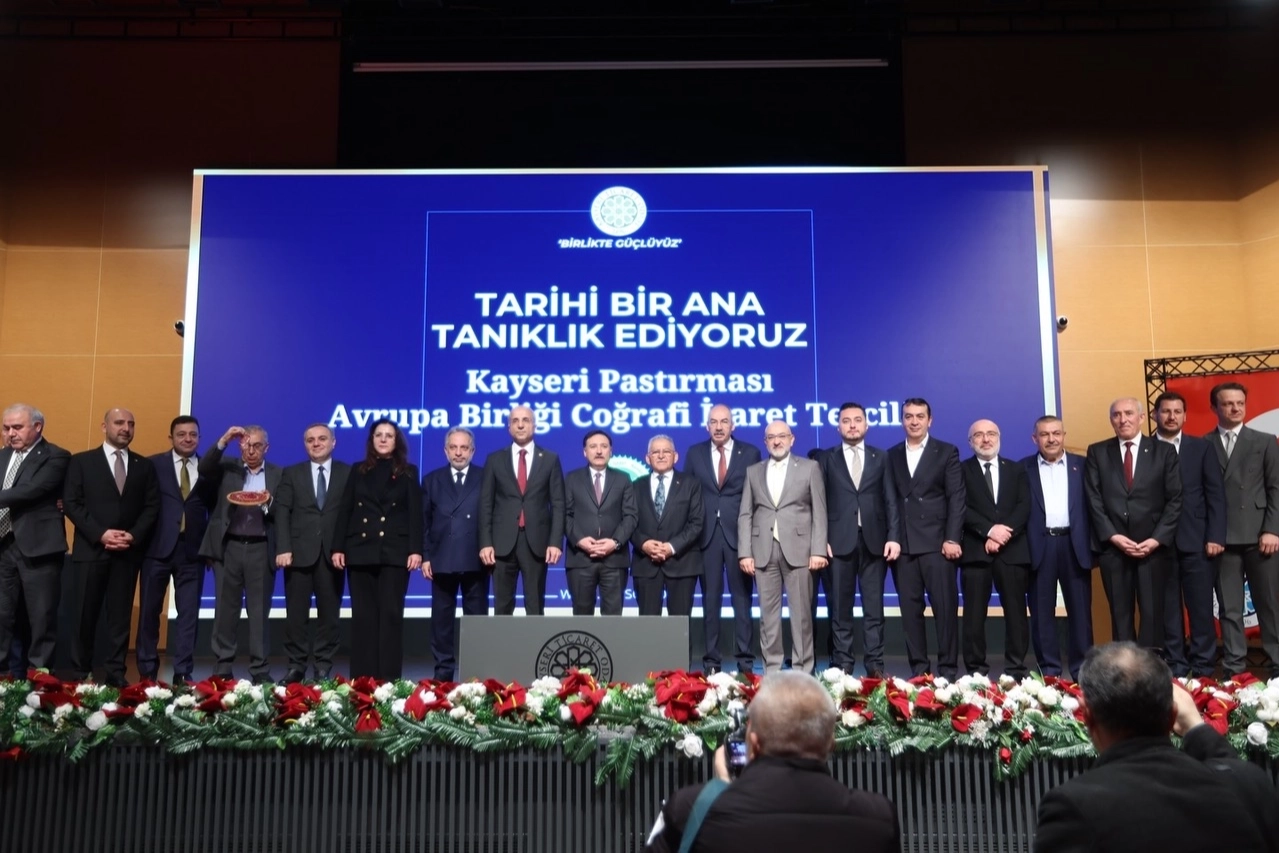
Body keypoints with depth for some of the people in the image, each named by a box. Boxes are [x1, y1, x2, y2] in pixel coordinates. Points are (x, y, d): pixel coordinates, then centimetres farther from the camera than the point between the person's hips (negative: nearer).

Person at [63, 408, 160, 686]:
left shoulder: (145, 465, 11)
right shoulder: (81, 461, 5)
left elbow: (152, 506, 6)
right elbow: (71, 503, -3)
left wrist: (134, 536, -10)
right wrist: (100, 534, -13)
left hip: (129, 550, 2)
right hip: (92, 548, -2)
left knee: (121, 614, 4)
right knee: (87, 613, 4)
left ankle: (116, 673, 9)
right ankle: (81, 673, 14)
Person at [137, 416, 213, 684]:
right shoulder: (153, 464, 3)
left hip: (192, 551, 1)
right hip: (158, 547, -1)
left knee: (189, 613, 3)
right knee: (149, 610, 7)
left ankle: (183, 673, 8)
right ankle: (147, 671, 18)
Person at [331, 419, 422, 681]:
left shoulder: (408, 472, 8)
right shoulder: (358, 471, 12)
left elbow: (415, 514, 1)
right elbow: (345, 512, 8)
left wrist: (416, 549, -10)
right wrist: (338, 547, -1)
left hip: (395, 552, -2)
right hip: (360, 550, 2)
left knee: (391, 614, -3)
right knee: (363, 615, 3)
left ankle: (389, 678, -1)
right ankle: (362, 677, 6)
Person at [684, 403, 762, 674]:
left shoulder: (750, 453, 3)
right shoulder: (695, 453, 8)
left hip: (739, 533, -1)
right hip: (707, 534, 1)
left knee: (742, 599, 3)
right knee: (710, 599, 6)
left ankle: (745, 660, 8)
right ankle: (711, 660, 11)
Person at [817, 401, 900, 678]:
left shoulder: (881, 458, 11)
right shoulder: (826, 459, 9)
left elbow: (890, 500, 5)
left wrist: (893, 537, -6)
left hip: (873, 541, 1)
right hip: (838, 541, -1)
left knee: (874, 608, 3)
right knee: (840, 608, 3)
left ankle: (875, 665, 9)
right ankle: (842, 665, 9)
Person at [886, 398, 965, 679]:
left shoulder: (947, 452, 6)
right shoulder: (891, 455, 13)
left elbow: (956, 498, -1)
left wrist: (952, 539, -10)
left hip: (936, 543, -3)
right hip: (903, 544, 3)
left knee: (945, 607, -2)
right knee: (910, 609, 4)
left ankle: (948, 669, 6)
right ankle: (919, 669, 11)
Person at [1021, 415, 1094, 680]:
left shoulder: (1081, 464, 9)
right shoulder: (1024, 468, 6)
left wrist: (1093, 544, -4)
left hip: (1074, 544, 1)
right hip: (1040, 545, -1)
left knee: (1080, 609, 5)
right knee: (1042, 611, 3)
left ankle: (1082, 668, 14)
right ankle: (1049, 669, 11)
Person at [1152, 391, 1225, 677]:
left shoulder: (1201, 448, 8)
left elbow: (1216, 494, 4)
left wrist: (1216, 536, -5)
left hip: (1196, 541, 1)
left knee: (1201, 606, 3)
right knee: (1168, 608, 5)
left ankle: (1203, 667, 12)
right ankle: (1175, 666, 13)